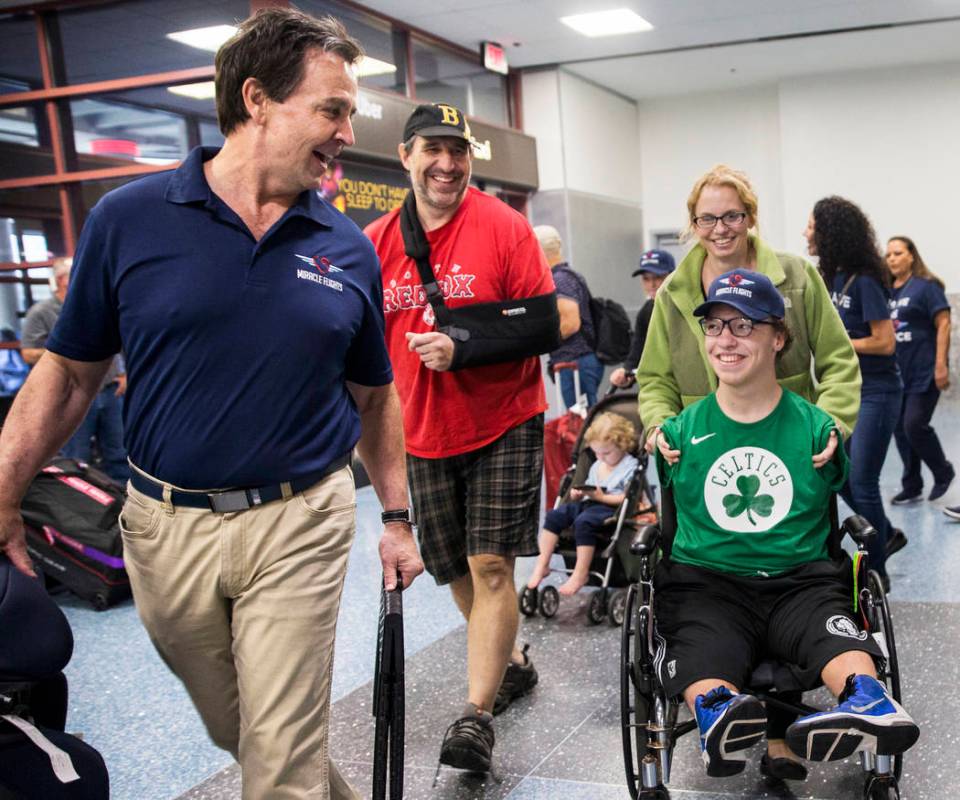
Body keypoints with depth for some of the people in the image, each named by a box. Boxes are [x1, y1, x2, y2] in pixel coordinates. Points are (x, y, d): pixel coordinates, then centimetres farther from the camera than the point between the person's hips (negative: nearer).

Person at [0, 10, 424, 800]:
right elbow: (68, 373, 0)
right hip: (166, 527, 1)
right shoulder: (127, 219, -6)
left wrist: (397, 517, 9)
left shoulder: (348, 249, -1)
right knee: (232, 729, 20)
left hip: (299, 523, 0)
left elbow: (373, 395, 9)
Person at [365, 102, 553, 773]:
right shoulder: (376, 242, 2)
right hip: (423, 435, 5)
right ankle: (511, 663, 37)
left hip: (503, 425, -4)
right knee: (457, 571, 14)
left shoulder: (504, 227, -9)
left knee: (491, 566, -8)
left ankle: (477, 713, 2)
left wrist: (462, 349, -22)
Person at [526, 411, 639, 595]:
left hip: (610, 507, -7)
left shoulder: (630, 465, -1)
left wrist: (601, 497, -16)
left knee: (583, 522, -35)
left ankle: (581, 573, -27)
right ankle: (542, 565, -14)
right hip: (588, 504, 8)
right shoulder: (596, 466, 23)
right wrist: (578, 495, 4)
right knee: (554, 515, -15)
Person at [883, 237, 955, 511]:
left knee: (915, 425, -11)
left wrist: (941, 365, -17)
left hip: (924, 373, -6)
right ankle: (912, 487, 18)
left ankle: (943, 472, 14)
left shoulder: (926, 286, -6)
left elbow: (943, 324, -11)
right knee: (900, 430, 7)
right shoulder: (887, 289, 9)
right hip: (897, 373, 6)